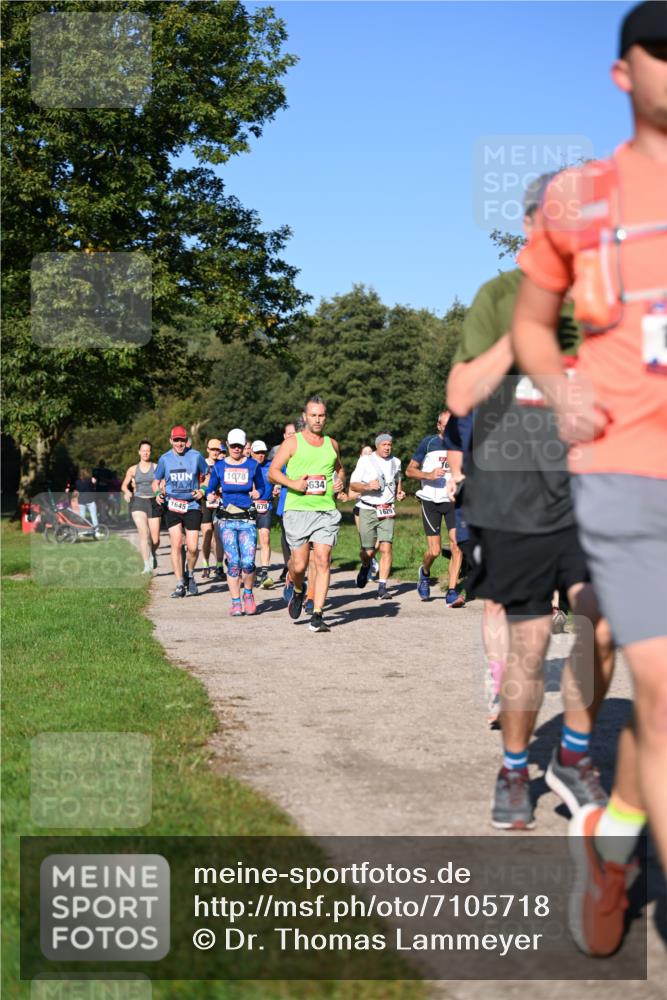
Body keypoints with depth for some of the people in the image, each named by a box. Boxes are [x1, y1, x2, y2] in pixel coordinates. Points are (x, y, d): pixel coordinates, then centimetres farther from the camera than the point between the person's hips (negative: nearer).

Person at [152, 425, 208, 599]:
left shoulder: (196, 456, 1)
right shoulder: (164, 459, 4)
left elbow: (208, 476, 12)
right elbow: (156, 482, 14)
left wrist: (203, 490, -6)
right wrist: (158, 493, -6)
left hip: (192, 505, -1)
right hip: (172, 505, 1)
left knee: (192, 547, -6)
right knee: (176, 544, -7)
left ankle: (189, 574, 23)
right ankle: (180, 584, 1)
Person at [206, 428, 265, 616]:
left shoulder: (253, 465, 5)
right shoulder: (219, 466, 7)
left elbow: (261, 486, 17)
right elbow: (210, 489, 15)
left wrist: (257, 493, -5)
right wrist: (210, 496, -7)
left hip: (247, 519, 0)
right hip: (226, 519, 1)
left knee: (248, 562, -11)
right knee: (233, 562, -5)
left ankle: (248, 593, 17)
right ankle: (236, 602, 5)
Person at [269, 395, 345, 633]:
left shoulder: (332, 444, 15)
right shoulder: (293, 442, 3)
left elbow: (339, 468, 31)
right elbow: (273, 472, 1)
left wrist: (341, 481, 9)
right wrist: (293, 483, -15)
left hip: (326, 511, 2)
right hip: (297, 509, -2)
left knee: (323, 561, -9)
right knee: (299, 564, -2)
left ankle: (317, 615, -8)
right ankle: (297, 591, 33)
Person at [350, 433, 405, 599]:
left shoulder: (395, 462, 13)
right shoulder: (365, 461, 1)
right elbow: (353, 484, 1)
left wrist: (400, 492, 8)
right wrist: (368, 486, -17)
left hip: (387, 511, 2)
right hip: (368, 510, -2)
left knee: (386, 548, -12)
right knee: (368, 551, -1)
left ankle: (382, 587, -9)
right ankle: (365, 566, 36)